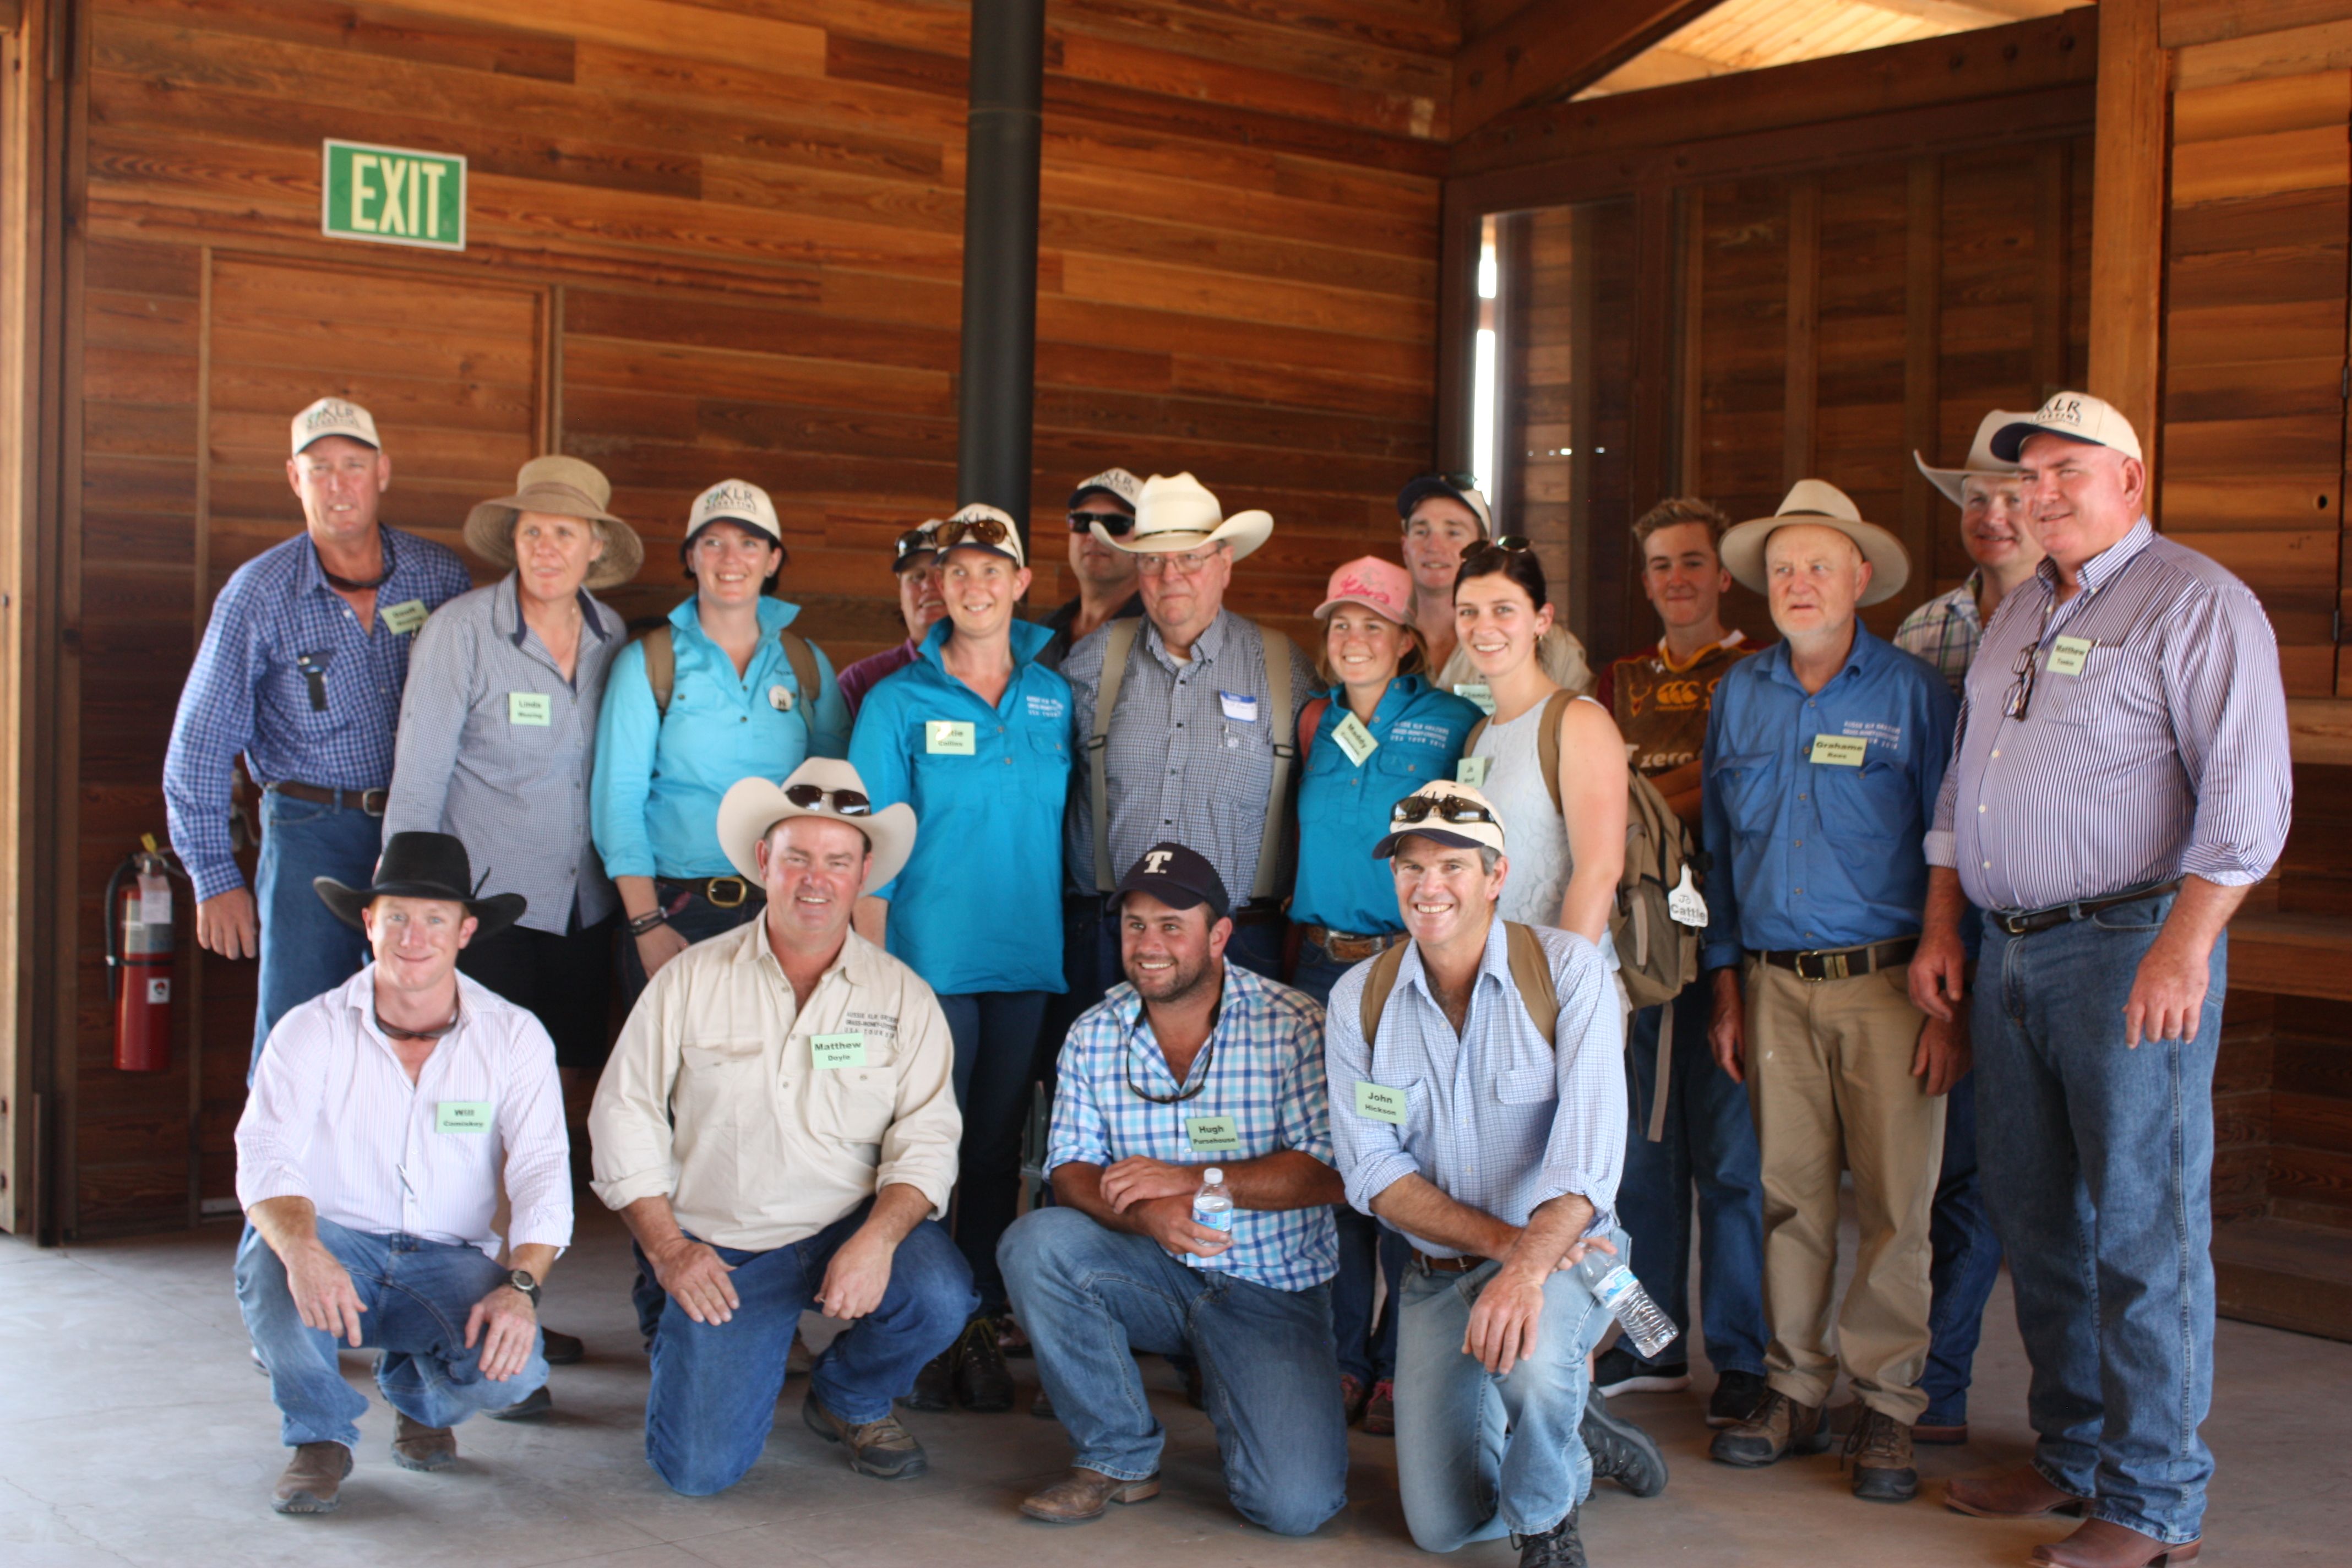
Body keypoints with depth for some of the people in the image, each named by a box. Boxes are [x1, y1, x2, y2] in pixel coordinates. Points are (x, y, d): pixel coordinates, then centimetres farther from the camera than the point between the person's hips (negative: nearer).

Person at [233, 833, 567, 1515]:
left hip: (450, 1261, 1)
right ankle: (321, 1433, -4)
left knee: (511, 1367, -28)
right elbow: (265, 1158, -16)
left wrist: (521, 1286, -28)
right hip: (337, 1247, -1)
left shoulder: (514, 1037, -2)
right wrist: (302, 1251, -39)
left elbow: (543, 1173, -9)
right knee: (270, 1256, -35)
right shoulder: (312, 1031, -5)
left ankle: (418, 1395, 13)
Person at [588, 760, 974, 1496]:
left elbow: (928, 1138, -6)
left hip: (848, 1232, 1)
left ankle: (849, 1400, 5)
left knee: (939, 1294, -31)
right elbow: (625, 1116, 1)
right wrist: (667, 1248, -8)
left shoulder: (904, 996, 1)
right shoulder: (692, 979, 0)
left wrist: (878, 1237, -24)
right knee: (699, 1468, -13)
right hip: (718, 1249, -1)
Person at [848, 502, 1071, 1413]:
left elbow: (1072, 824, 12)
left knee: (999, 1144, 8)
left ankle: (979, 1321, 17)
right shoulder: (898, 703, 1)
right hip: (930, 955, -3)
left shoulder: (1056, 698, 9)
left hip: (1029, 960, 3)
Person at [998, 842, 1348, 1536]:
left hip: (1272, 1289, -3)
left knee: (1294, 1505, -21)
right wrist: (1145, 1215, -25)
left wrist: (1190, 1179, -21)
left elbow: (1332, 1171, -15)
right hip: (1154, 1273, 3)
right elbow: (1071, 1170, -2)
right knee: (1034, 1241, -26)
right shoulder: (1094, 1035, 2)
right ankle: (1119, 1457, -7)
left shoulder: (1296, 1027, -9)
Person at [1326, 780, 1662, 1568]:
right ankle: (1575, 1441, 29)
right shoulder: (1358, 999, -3)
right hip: (1437, 1274, 3)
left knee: (1527, 1351, -38)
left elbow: (1590, 1147, -23)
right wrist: (1502, 1238, -21)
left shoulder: (1568, 969, -13)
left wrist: (1528, 1266, -39)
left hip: (1562, 1254, -3)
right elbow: (1373, 1170, -8)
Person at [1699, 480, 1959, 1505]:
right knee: (1789, 1191, 7)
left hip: (1886, 982, -3)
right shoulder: (1739, 695, 10)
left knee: (1895, 1200, -2)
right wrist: (1726, 986, 11)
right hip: (1776, 984, 3)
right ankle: (1795, 1390, 18)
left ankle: (1885, 1404, 9)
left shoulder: (1910, 691, -2)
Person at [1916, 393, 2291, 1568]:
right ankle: (2073, 1459, 26)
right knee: (2037, 1223, 13)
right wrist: (1941, 931, 16)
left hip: (2131, 946, -8)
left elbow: (2247, 794, -15)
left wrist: (2183, 947, -22)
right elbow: (1960, 786, 23)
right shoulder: (2018, 615, 19)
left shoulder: (2196, 603, -6)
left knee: (2142, 1234, -4)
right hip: (2012, 953, 8)